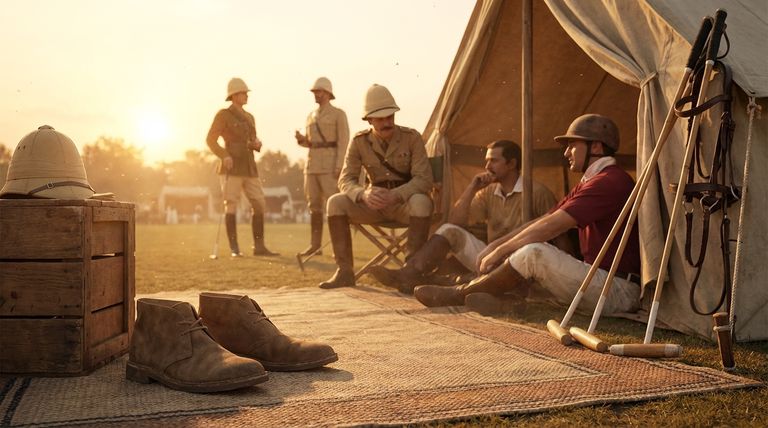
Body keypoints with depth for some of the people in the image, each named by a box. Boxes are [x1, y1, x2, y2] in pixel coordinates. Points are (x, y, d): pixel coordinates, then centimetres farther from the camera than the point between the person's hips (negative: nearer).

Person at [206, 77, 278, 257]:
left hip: (249, 167, 6)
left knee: (259, 204, 1)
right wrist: (224, 156, -22)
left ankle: (259, 246, 6)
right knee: (231, 206, -5)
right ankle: (234, 248, 0)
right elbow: (210, 140, -6)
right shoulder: (223, 115, -1)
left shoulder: (249, 117, 18)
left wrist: (257, 143, -2)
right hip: (232, 167, -6)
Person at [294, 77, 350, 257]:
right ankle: (315, 244, 10)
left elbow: (343, 141, -8)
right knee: (314, 205, 5)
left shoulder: (338, 114, -1)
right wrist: (301, 139, -2)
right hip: (312, 164, 7)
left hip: (330, 164, -7)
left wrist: (339, 166, -18)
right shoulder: (311, 116, 18)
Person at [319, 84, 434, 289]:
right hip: (375, 204, 3)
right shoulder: (359, 142, -4)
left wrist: (395, 195, -35)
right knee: (336, 202, -23)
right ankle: (344, 271, -20)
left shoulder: (411, 137, -11)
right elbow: (345, 180, -9)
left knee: (421, 202, -38)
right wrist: (364, 194, -33)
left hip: (404, 202, -2)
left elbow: (424, 179, -16)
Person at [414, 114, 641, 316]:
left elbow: (548, 228, -20)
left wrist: (499, 251, -12)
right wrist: (496, 245, 4)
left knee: (533, 253, -24)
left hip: (619, 291, -10)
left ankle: (459, 295, -10)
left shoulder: (610, 182, -15)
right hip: (598, 279, 10)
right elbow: (543, 221, 14)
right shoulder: (588, 184, 20)